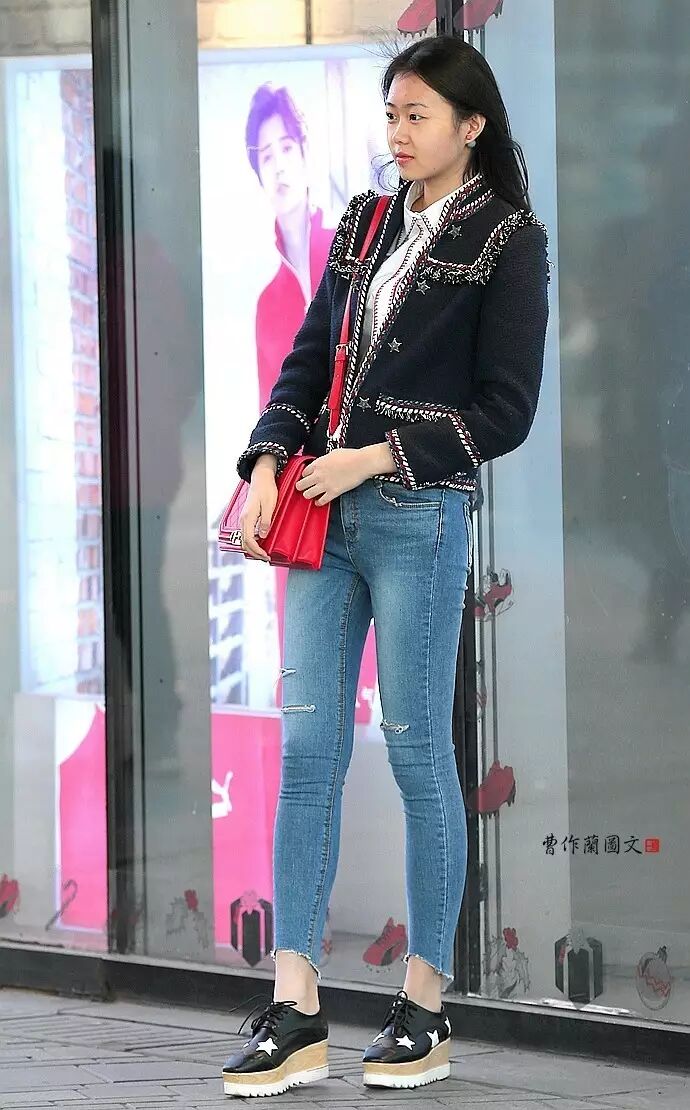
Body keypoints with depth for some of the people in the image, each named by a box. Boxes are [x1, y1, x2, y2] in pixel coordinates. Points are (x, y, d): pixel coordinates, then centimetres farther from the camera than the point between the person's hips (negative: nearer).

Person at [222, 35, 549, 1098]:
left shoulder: (507, 241, -2)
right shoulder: (366, 225, 15)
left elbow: (504, 411, -7)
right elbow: (308, 360, 14)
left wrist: (376, 458, -12)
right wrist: (268, 463, -2)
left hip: (419, 520, -6)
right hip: (323, 518, 6)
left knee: (419, 753, 1)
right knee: (306, 751, 1)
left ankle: (425, 1007, 11)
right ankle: (296, 1012, 2)